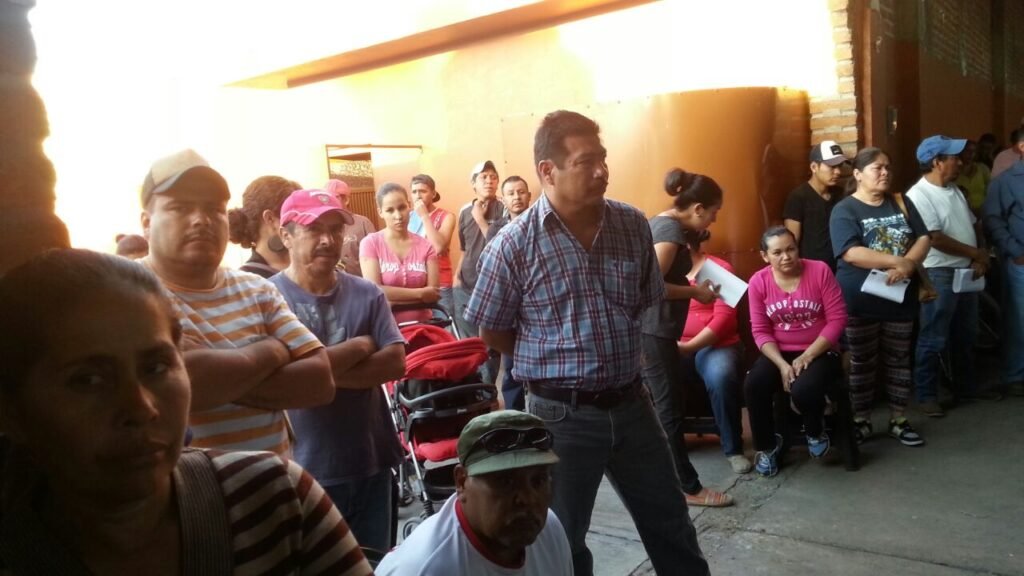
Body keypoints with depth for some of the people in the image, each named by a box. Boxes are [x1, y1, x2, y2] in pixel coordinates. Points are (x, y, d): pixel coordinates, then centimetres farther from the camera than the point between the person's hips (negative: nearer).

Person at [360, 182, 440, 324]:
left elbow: (434, 294, -2)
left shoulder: (425, 246, 3)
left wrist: (393, 297, -11)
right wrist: (420, 293, -7)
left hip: (421, 324, 1)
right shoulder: (370, 243, -2)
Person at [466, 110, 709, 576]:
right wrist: (555, 363, 0)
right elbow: (492, 333, -5)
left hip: (632, 404, 4)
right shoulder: (513, 245, -14)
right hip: (562, 415, -3)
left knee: (671, 524, 20)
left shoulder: (633, 225, -2)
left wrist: (619, 359, 7)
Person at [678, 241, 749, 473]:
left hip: (715, 345, -3)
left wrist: (689, 346, -21)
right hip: (672, 347, 3)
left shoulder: (720, 269, 1)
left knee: (721, 377, -35)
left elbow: (724, 317, -9)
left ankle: (733, 449, -14)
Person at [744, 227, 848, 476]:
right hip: (779, 353, 2)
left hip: (820, 352, -2)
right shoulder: (758, 282, -5)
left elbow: (837, 319, -11)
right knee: (753, 385, -26)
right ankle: (767, 445, 0)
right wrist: (781, 364, -18)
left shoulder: (820, 271, -11)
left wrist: (807, 356, -17)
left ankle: (815, 432, 6)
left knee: (803, 390, -32)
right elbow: (760, 331, -4)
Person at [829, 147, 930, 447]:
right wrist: (898, 261, -23)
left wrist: (908, 265, -20)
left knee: (898, 359, 12)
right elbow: (850, 253, -21)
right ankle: (860, 421, 19)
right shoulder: (845, 209, -9)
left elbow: (923, 238, 0)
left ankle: (899, 421, 24)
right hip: (860, 300, -4)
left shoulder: (902, 203, 7)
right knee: (862, 363, 7)